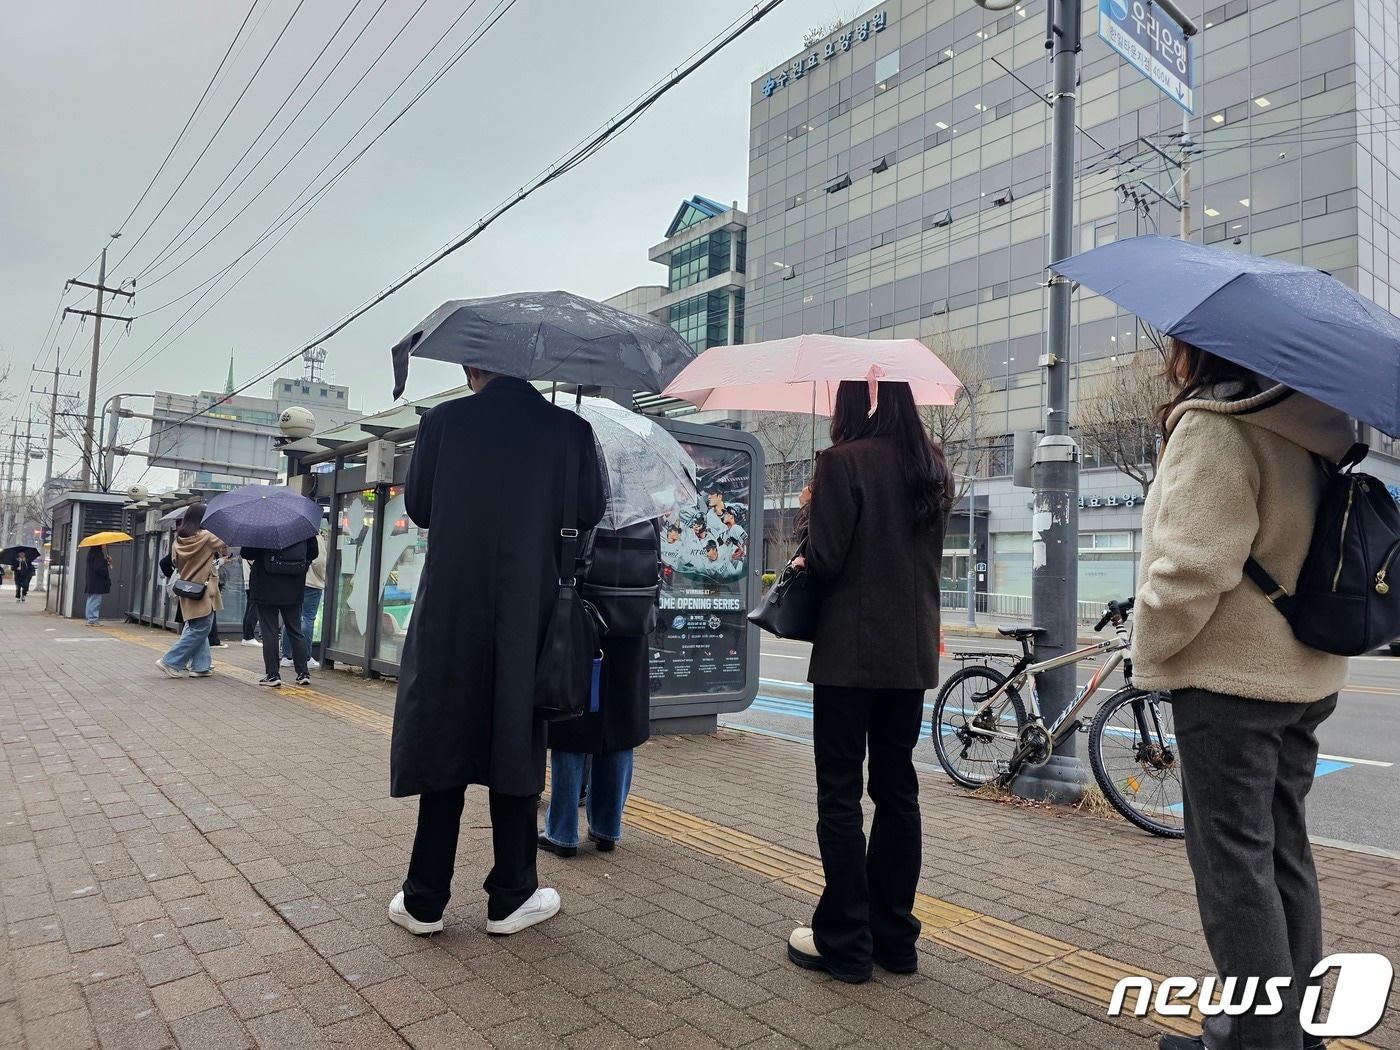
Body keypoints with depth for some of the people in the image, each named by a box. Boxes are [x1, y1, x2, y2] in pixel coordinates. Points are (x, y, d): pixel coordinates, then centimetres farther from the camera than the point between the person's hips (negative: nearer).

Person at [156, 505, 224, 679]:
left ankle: (201, 665, 13)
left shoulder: (179, 539, 4)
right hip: (202, 591, -7)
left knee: (197, 629, 13)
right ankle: (171, 662, -6)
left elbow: (175, 561, 13)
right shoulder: (206, 536, -12)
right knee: (200, 629, -3)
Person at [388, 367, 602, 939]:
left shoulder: (444, 420, -5)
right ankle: (510, 897, 21)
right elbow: (589, 512, 4)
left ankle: (424, 899, 20)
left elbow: (418, 508, 5)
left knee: (445, 742, 11)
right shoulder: (568, 429, -5)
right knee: (516, 749, 11)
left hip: (451, 612, 0)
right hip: (529, 614, 0)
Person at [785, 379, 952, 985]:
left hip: (851, 652, -6)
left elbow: (824, 560, -15)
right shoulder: (932, 468, 9)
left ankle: (844, 941, 11)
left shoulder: (844, 461, -12)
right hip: (912, 654, 7)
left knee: (839, 794, 3)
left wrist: (809, 522, 5)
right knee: (897, 788, 14)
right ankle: (895, 937, 23)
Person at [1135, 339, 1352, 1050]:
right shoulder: (1308, 436, 12)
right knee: (1283, 856, 16)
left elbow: (1192, 565, -23)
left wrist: (1149, 654, -9)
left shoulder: (1213, 427, -15)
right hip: (1303, 679, 9)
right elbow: (1291, 555, 17)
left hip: (1228, 680, -9)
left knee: (1233, 864, 1)